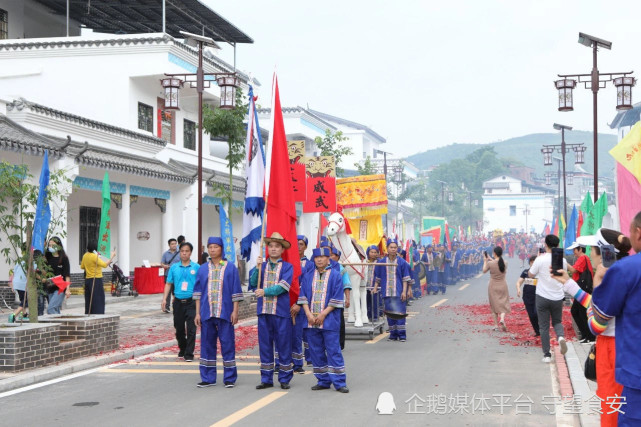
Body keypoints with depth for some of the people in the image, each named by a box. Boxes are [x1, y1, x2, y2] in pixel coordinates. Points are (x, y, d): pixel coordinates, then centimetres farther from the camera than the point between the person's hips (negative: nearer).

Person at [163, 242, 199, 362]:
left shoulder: (196, 267, 0)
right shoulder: (174, 267, 7)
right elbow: (168, 284, 11)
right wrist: (164, 299, 2)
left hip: (191, 302, -3)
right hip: (178, 302, 3)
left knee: (191, 329, -8)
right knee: (179, 328, 12)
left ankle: (189, 354, -3)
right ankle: (182, 349, 32)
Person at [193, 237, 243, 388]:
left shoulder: (230, 268, 2)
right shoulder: (203, 269, 10)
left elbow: (236, 291, 1)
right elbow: (198, 292, 9)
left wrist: (235, 311, -6)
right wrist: (197, 313, 4)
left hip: (225, 313, -3)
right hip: (207, 312, 3)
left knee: (227, 344, -1)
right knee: (207, 344, 6)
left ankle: (229, 378, 7)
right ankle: (208, 378, 14)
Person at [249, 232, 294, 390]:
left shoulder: (287, 267, 3)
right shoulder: (262, 266, 13)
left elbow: (283, 286, -11)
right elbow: (253, 283, 0)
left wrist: (265, 292, -18)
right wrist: (258, 267, -12)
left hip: (281, 311, -3)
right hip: (263, 311, 3)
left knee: (283, 345, 1)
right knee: (265, 345, 6)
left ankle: (284, 379, 9)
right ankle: (266, 379, 13)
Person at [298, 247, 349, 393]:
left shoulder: (335, 275, 0)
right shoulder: (308, 275, 11)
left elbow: (337, 298, -5)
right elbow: (303, 296, 7)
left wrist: (323, 314, -12)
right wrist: (308, 314, -7)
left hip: (329, 320, -4)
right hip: (311, 319, 4)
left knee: (333, 350, -5)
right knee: (316, 351, 6)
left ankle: (339, 382, -1)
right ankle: (323, 381, 16)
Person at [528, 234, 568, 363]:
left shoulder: (540, 259, -13)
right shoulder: (562, 260, -2)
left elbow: (531, 274, -1)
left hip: (543, 297, -3)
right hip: (558, 297, 3)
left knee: (544, 327, 6)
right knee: (557, 321, 20)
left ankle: (547, 355, 5)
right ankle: (561, 336, -12)